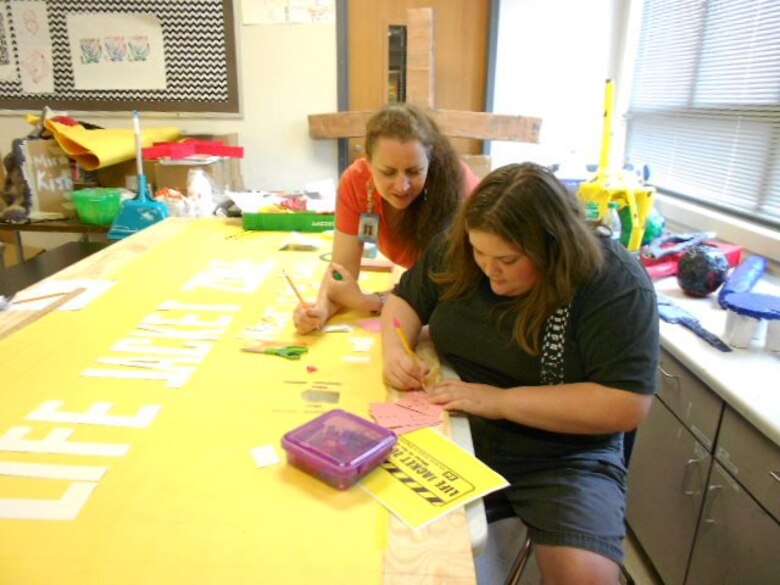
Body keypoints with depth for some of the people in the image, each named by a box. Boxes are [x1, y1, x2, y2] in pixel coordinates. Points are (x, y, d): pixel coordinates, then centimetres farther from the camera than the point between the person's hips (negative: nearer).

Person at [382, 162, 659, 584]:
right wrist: (395, 350, -11)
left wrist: (500, 400, -24)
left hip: (563, 459, -3)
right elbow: (405, 299, 11)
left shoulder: (615, 284, -17)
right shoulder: (457, 251, -3)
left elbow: (627, 406, -21)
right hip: (453, 434, 4)